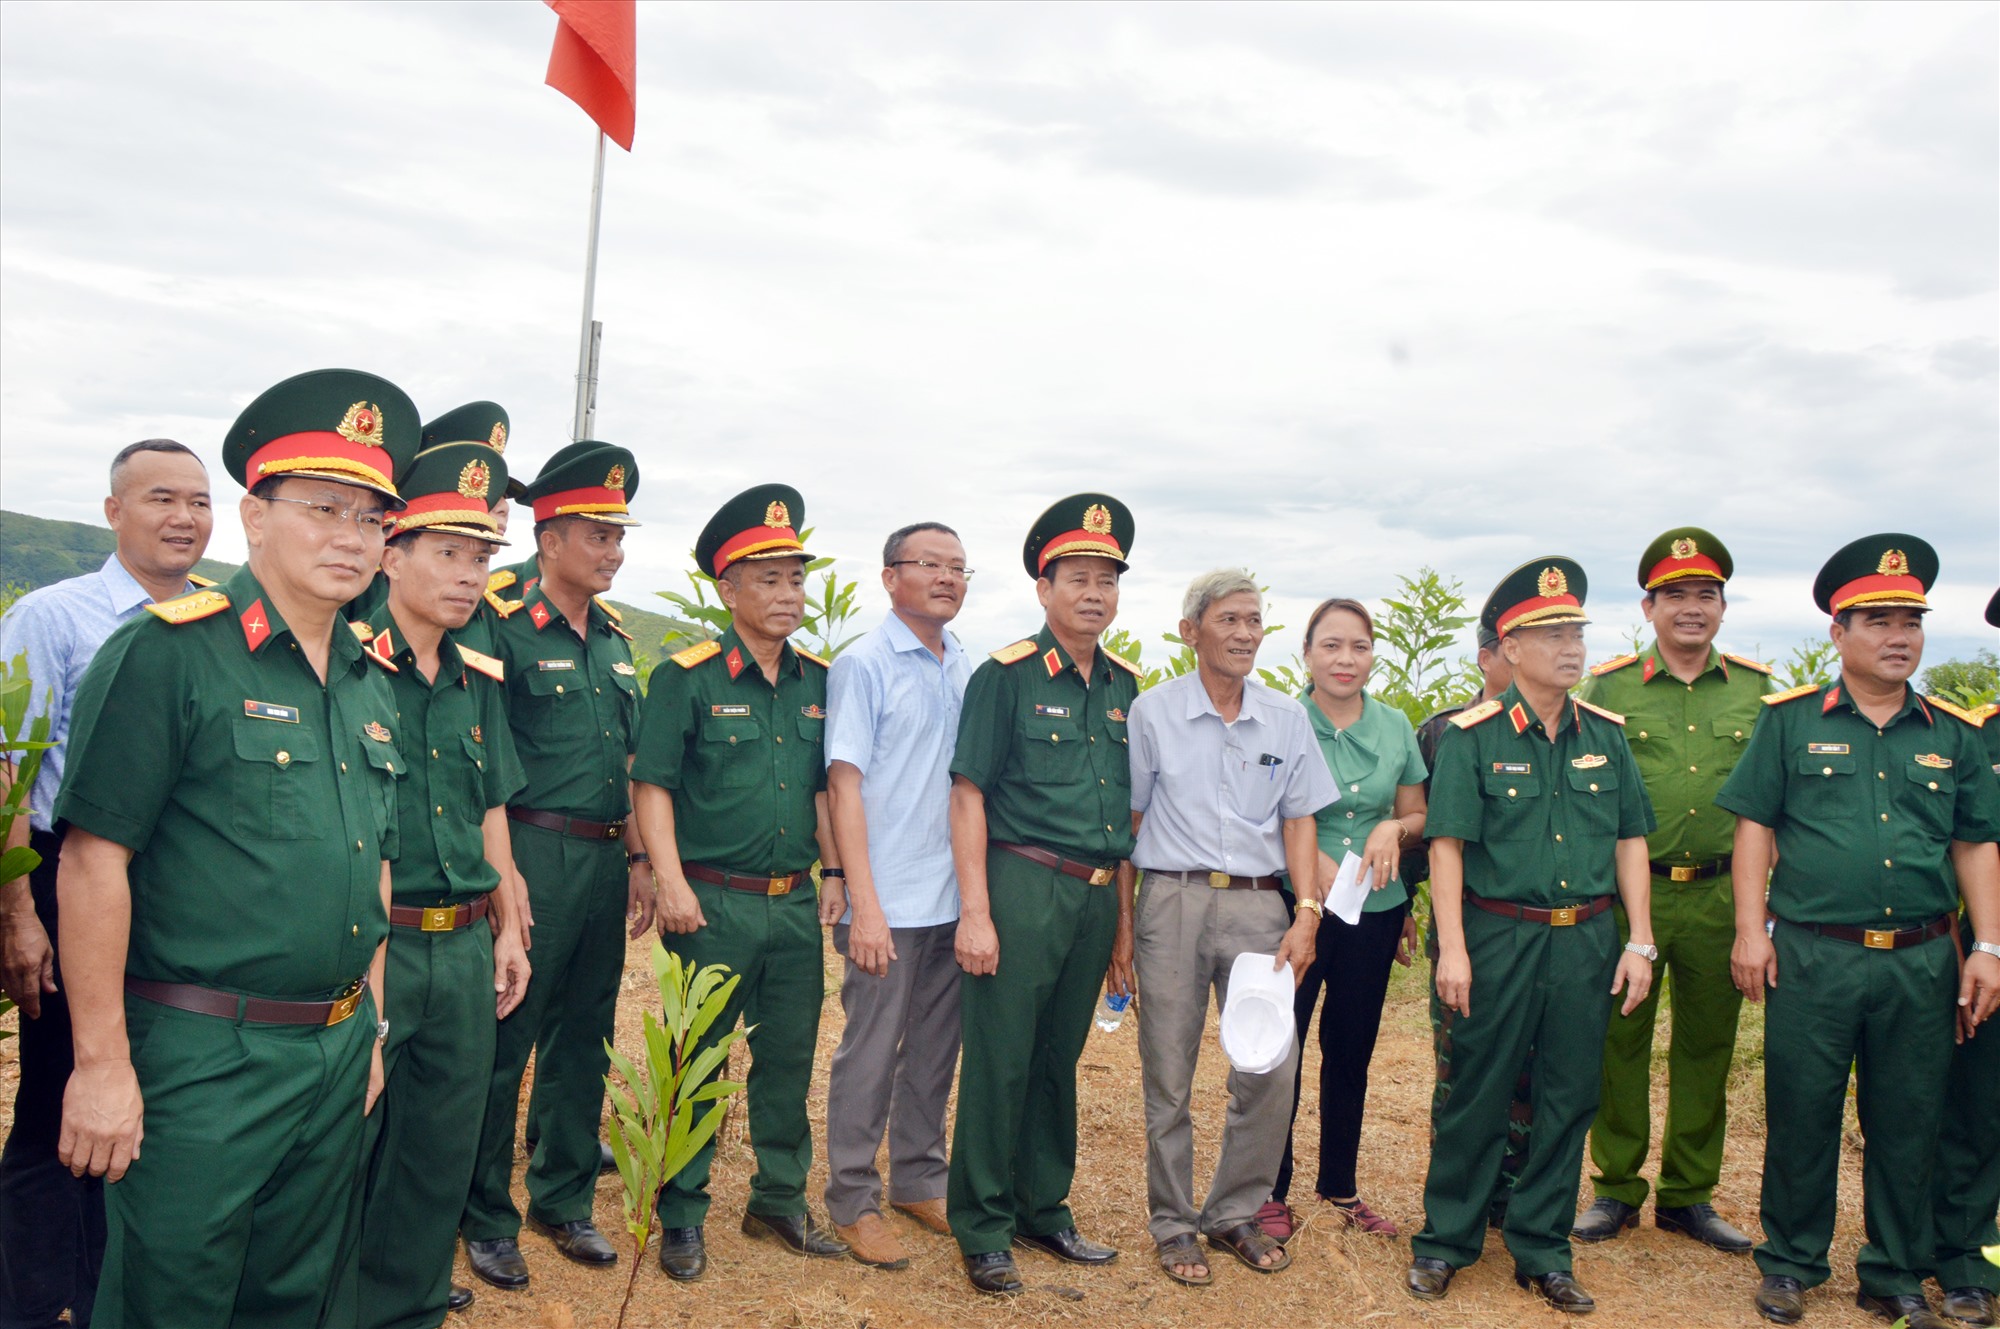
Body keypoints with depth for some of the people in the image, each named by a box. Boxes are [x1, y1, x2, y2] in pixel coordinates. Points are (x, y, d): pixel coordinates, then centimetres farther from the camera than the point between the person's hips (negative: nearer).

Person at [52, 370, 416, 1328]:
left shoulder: (371, 682, 9)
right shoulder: (168, 654, -12)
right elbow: (93, 863, -15)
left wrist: (370, 1027, 16)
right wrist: (102, 1063, -16)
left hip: (337, 1057, 7)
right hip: (200, 1061, -7)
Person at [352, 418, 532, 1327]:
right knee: (347, 1146, 6)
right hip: (370, 943, -6)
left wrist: (507, 928, 16)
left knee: (443, 1148, 16)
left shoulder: (480, 682, 11)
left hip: (464, 947, 7)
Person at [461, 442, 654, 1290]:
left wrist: (637, 858, 16)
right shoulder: (506, 630, -9)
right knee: (503, 1043, 3)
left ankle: (564, 1199, 30)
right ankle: (486, 1220, 19)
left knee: (582, 1038, 15)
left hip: (605, 861, 7)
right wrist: (501, 875, -17)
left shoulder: (614, 639, 14)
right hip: (535, 857, -7)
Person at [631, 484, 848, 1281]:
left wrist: (835, 867, 10)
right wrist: (671, 883, -16)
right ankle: (682, 1216, 22)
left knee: (790, 1056, 14)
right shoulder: (688, 677, -8)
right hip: (714, 903, -5)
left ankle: (780, 1201, 30)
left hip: (794, 902, 5)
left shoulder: (817, 681, 8)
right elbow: (652, 785, -9)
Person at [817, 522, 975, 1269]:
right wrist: (863, 904, -15)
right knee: (871, 1053, 4)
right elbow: (844, 785, -10)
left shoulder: (966, 670, 9)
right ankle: (853, 1203, 18)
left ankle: (919, 1181, 30)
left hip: (955, 898, 6)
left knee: (936, 1048, 15)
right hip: (889, 902, -5)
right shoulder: (864, 665, -7)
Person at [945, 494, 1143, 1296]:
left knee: (1060, 1061, 15)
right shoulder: (1006, 676, -7)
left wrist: (1122, 914, 14)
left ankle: (1043, 1210, 30)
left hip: (1096, 898, 6)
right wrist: (975, 912, -14)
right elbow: (968, 797, -9)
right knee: (999, 1062, 1)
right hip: (1023, 888, -5)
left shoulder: (1124, 687, 11)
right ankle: (982, 1230, 15)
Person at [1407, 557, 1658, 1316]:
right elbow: (1447, 843, -8)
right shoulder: (1473, 736, -6)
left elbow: (1630, 841, 11)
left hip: (1587, 941, 4)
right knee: (1476, 1096, 5)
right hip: (1500, 935, -4)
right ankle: (1445, 1241, 21)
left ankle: (1542, 1251, 25)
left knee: (1569, 1098, 11)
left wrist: (1640, 941, 5)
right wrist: (1452, 947, -13)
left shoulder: (1606, 735, 7)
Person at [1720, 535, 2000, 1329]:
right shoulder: (1790, 719, 1)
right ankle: (1791, 1264, 23)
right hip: (1811, 956, -2)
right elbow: (1754, 826, 1)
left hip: (1922, 962, 3)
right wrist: (1750, 930, -6)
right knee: (1801, 1117, 6)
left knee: (1907, 1125, 11)